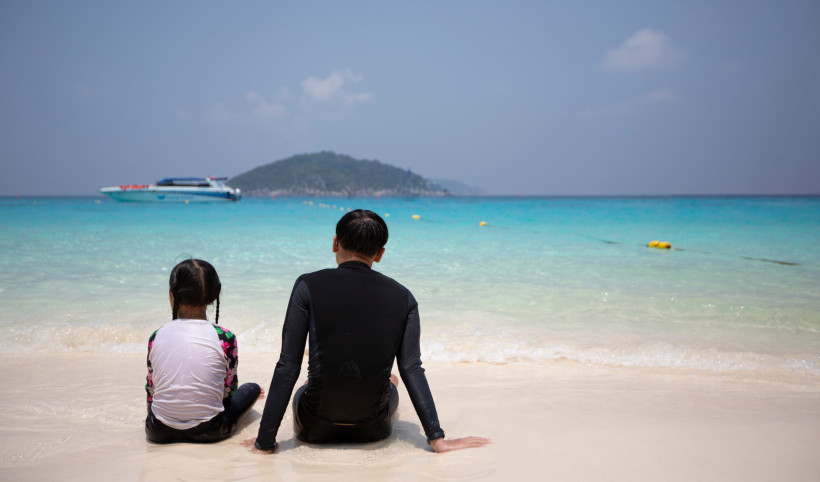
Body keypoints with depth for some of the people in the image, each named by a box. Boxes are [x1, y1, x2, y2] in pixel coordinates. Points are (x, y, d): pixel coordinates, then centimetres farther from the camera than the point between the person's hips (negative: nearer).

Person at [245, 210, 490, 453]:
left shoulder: (309, 286, -10)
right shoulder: (402, 297, -4)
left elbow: (287, 367, -11)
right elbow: (412, 369, -5)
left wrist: (264, 442, -6)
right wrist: (437, 439, 0)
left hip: (315, 430, -1)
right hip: (373, 431, 2)